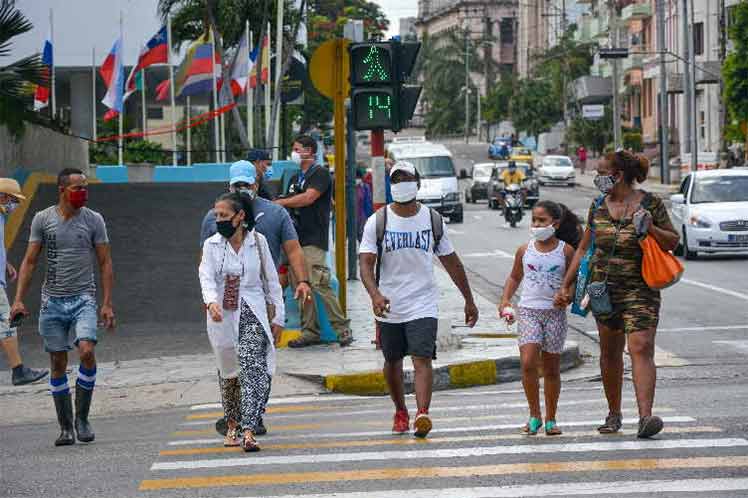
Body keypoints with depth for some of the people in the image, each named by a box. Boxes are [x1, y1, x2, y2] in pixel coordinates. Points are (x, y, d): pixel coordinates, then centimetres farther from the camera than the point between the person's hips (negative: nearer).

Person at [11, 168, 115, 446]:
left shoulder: (93, 220, 2)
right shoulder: (42, 219, 3)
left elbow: (105, 264, 4)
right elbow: (30, 262, 6)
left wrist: (107, 304, -3)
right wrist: (19, 299, -3)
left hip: (83, 299, -1)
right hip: (52, 301, 1)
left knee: (87, 351, -21)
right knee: (58, 364, 3)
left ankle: (82, 418, -5)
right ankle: (65, 428, 13)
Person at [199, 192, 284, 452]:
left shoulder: (257, 241, 2)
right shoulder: (212, 245, 2)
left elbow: (271, 281, 8)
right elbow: (207, 278, -12)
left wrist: (277, 318, 7)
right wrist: (211, 302, -33)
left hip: (253, 315, -2)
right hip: (223, 316, 2)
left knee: (253, 369, -17)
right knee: (229, 372, 13)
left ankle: (248, 432, -24)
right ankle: (232, 426, 32)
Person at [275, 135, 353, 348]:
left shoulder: (320, 173, -4)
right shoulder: (296, 178, 22)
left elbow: (308, 198, -16)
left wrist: (279, 202, -9)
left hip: (314, 240, -9)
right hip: (297, 238, 9)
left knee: (319, 285, -15)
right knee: (299, 286, 4)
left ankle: (342, 328, -8)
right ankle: (310, 331, 8)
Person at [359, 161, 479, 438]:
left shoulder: (433, 221, 3)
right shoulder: (378, 222, -3)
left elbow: (451, 262, 13)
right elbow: (365, 263, -11)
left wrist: (469, 300, 15)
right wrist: (375, 295, -29)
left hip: (423, 306, -1)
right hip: (389, 307, 1)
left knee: (422, 359, -16)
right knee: (392, 362, 13)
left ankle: (422, 415, -27)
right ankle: (400, 413, 32)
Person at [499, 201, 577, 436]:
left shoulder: (565, 251, 0)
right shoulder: (525, 250, 5)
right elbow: (514, 277, 18)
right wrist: (505, 300, 4)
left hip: (555, 312, -1)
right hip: (528, 311, 1)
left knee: (551, 368, 6)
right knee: (528, 363, -15)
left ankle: (550, 420, 17)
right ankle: (534, 415, -1)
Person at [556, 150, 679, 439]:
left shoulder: (649, 204, -4)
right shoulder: (598, 207, 8)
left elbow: (672, 242, 3)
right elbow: (584, 249, 17)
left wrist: (651, 230, -17)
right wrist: (566, 284, 15)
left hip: (640, 290, -4)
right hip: (604, 288, 4)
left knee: (641, 349, -16)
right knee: (609, 352, 10)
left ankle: (645, 416, -24)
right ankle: (614, 413, 23)